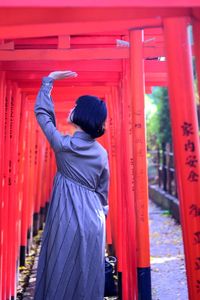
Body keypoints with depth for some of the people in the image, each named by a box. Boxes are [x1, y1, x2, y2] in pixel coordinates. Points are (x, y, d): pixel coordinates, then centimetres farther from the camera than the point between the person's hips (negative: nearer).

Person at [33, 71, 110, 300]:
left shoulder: (63, 144, -7)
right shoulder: (101, 152, 2)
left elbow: (42, 112, 7)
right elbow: (103, 191, 9)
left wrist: (49, 80, 16)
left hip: (67, 219, -3)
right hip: (94, 220, 4)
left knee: (62, 274, 8)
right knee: (89, 278, 13)